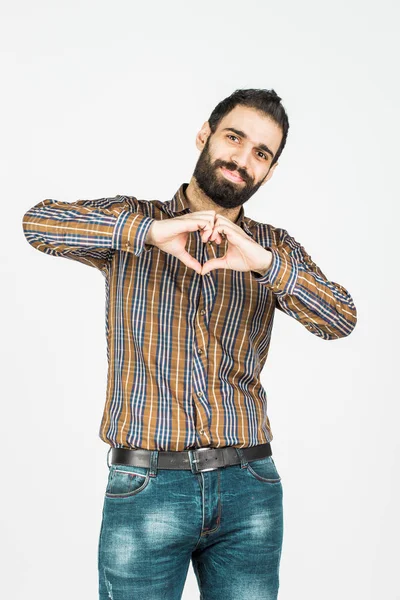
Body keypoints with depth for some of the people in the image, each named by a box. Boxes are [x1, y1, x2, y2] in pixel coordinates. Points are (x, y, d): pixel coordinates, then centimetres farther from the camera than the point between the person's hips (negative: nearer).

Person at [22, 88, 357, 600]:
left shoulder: (274, 248, 10)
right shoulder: (134, 222, 5)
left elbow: (341, 320, -5)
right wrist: (150, 231, -22)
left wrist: (264, 262, -20)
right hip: (145, 487, -2)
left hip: (249, 488, 2)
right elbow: (38, 222, -11)